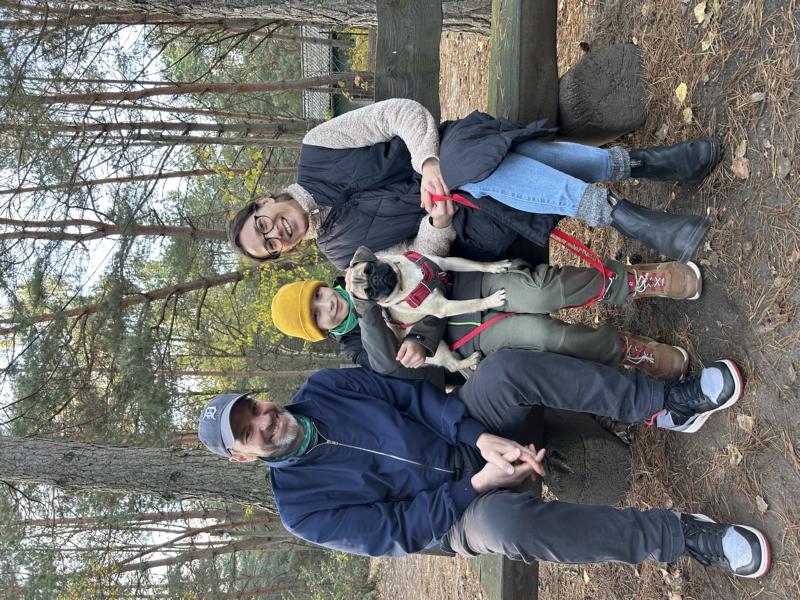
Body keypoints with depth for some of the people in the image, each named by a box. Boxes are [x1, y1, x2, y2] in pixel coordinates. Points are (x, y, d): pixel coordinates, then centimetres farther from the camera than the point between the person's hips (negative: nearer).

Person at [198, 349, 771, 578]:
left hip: (463, 436, 4)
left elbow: (409, 394, -4)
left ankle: (668, 402, -17)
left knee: (509, 366, -26)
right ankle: (686, 537, -25)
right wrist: (479, 486, -22)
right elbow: (397, 533, -15)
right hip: (453, 513, -4)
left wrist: (481, 437, -19)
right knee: (507, 521, -40)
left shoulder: (323, 388, -1)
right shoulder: (301, 507, -11)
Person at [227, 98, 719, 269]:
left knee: (471, 163, -37)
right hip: (471, 224, -1)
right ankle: (625, 219, -38)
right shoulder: (342, 250, 5)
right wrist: (437, 224, -24)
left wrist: (427, 163, -26)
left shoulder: (317, 152, -1)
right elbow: (420, 257, -2)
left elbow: (402, 112, -9)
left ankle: (628, 162, -31)